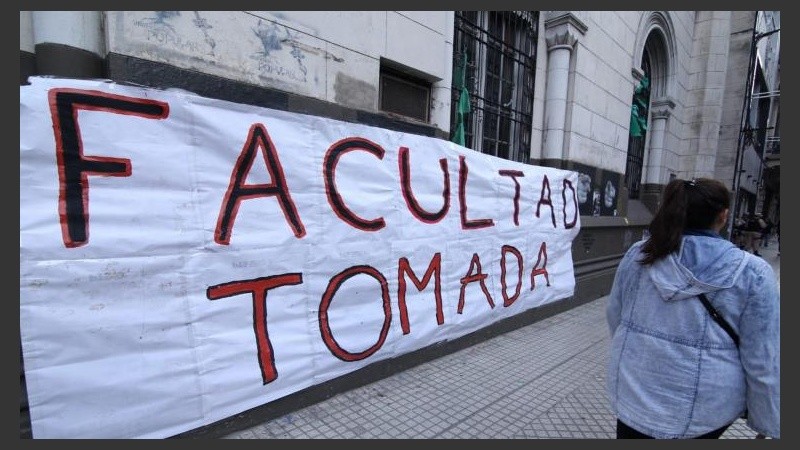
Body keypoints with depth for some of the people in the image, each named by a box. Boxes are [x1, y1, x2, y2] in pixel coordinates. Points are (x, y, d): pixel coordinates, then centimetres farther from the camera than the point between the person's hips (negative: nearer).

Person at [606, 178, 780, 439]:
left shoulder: (637, 255, -7)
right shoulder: (752, 273, -12)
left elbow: (614, 316, 4)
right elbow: (764, 363, -10)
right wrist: (770, 423, 3)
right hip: (704, 409, 0)